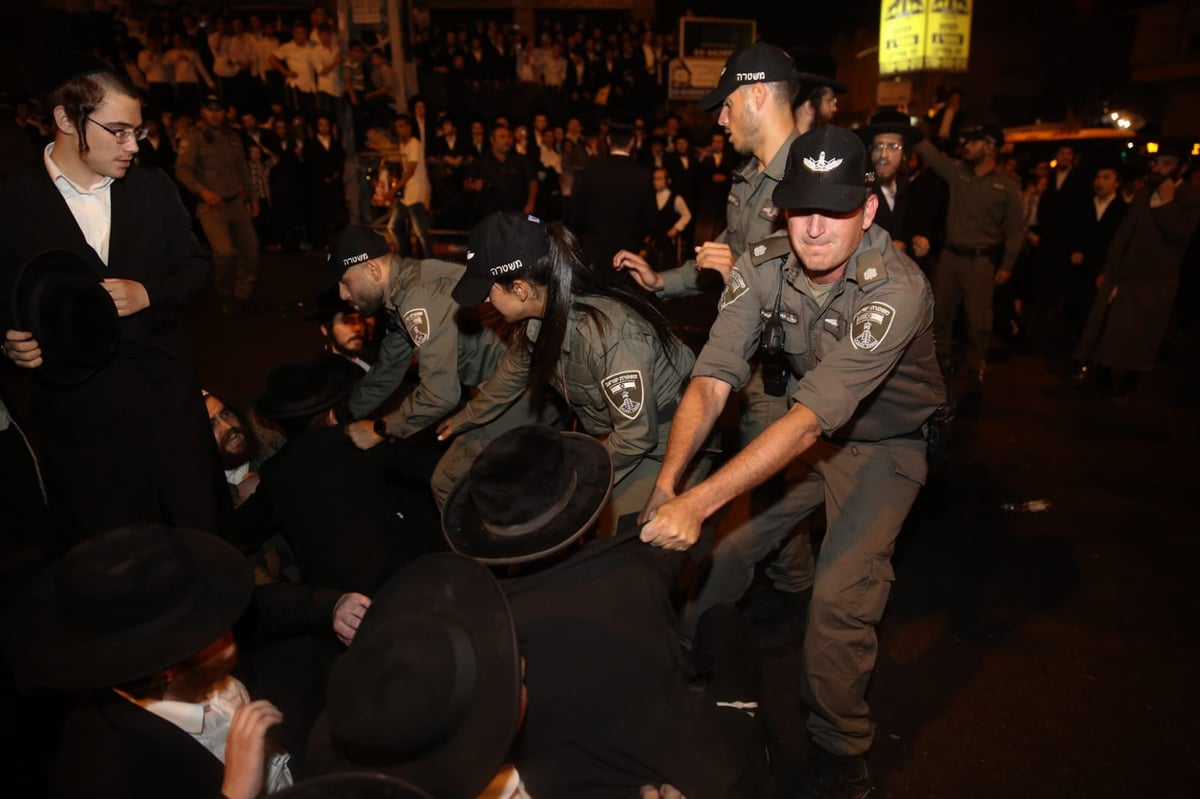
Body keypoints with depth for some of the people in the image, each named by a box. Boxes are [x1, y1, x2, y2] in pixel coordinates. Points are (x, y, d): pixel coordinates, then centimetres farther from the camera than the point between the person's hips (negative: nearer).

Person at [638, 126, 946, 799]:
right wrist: (669, 482, -39)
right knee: (714, 547, -5)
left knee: (839, 597, -19)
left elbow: (812, 418, -40)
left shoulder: (897, 289, -31)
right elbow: (712, 380, -23)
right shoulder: (763, 265, -16)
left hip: (886, 443, -4)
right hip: (807, 428, 4)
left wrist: (700, 501, -48)